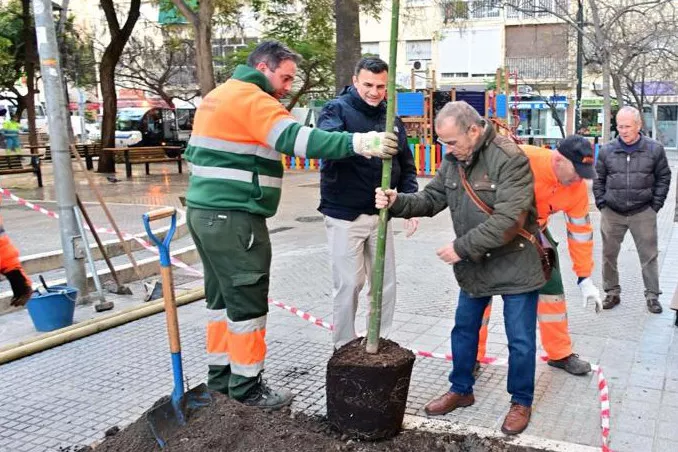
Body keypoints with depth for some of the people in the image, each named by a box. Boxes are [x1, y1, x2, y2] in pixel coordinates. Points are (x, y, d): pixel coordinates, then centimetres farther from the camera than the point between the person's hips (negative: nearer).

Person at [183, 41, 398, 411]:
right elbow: (296, 139, -27)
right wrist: (359, 142, -31)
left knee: (222, 297, 17)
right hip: (233, 218, -10)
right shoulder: (251, 99, -13)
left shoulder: (217, 96, 19)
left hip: (204, 211, 10)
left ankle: (220, 375, 28)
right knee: (247, 301, -1)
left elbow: (194, 151, 22)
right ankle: (246, 387, 10)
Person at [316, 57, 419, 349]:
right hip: (345, 216, -5)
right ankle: (344, 347, 18)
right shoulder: (337, 110, -7)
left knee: (386, 284, 10)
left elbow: (406, 165, 15)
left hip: (380, 215, 5)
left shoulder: (391, 118, 10)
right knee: (349, 285, 1)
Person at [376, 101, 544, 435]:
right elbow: (430, 199, 2)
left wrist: (461, 247, -26)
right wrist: (397, 202, -17)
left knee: (520, 340, 6)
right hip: (474, 266, 7)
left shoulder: (510, 159, -23)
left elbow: (507, 220, -30)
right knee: (464, 330, 18)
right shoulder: (453, 160, 2)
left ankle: (521, 402, 26)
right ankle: (461, 389, 36)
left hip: (514, 265, -7)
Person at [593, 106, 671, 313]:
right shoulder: (607, 150, -1)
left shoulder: (655, 149, -3)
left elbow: (664, 177, 5)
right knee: (609, 255, 8)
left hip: (643, 213, -1)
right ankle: (612, 292, 23)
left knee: (649, 256, 6)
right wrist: (601, 203, 2)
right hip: (612, 213, 1)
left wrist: (656, 204, 0)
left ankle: (652, 296, 19)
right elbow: (598, 179, 8)